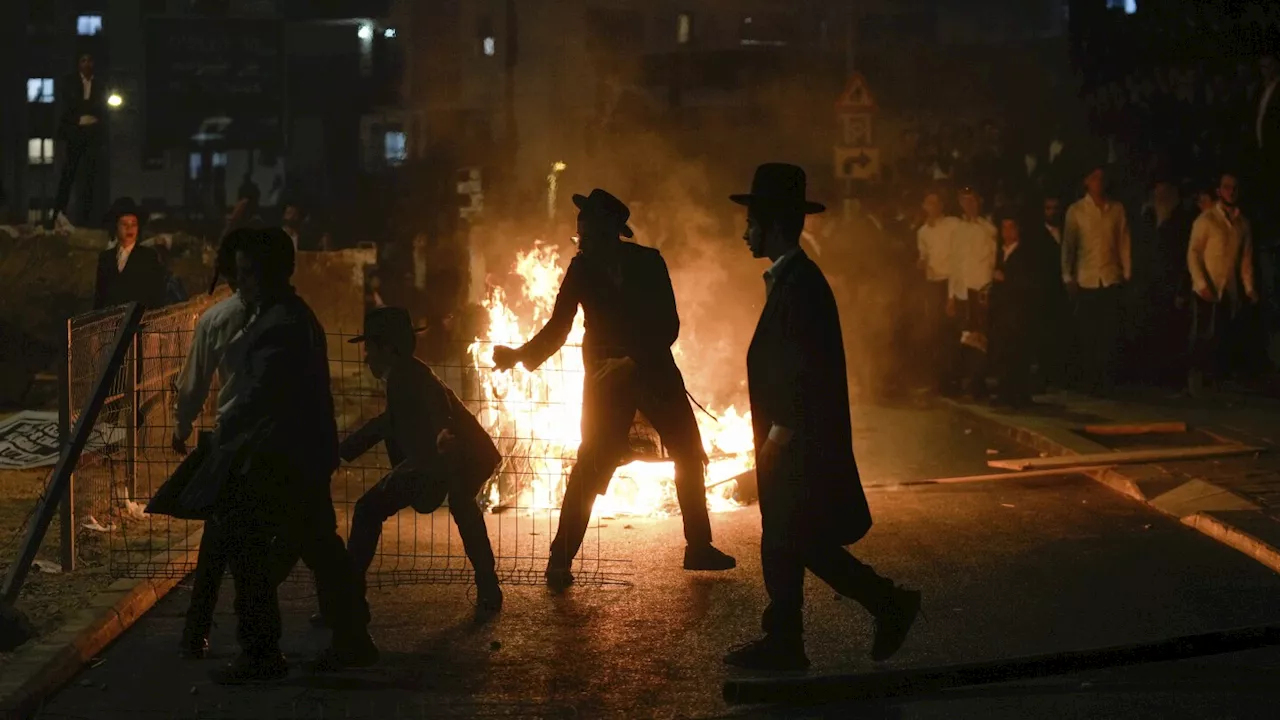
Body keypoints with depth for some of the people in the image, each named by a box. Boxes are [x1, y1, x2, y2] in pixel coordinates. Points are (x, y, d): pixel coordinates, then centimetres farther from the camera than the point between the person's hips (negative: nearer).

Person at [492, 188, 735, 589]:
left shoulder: (648, 263, -8)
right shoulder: (582, 269, -6)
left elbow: (669, 326, -9)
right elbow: (558, 329, -1)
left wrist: (634, 361, -20)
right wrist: (521, 355, -15)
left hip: (655, 372, 2)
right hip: (608, 377, -2)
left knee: (690, 456, 6)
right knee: (591, 466, -10)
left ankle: (699, 548, 21)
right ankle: (560, 560, -2)